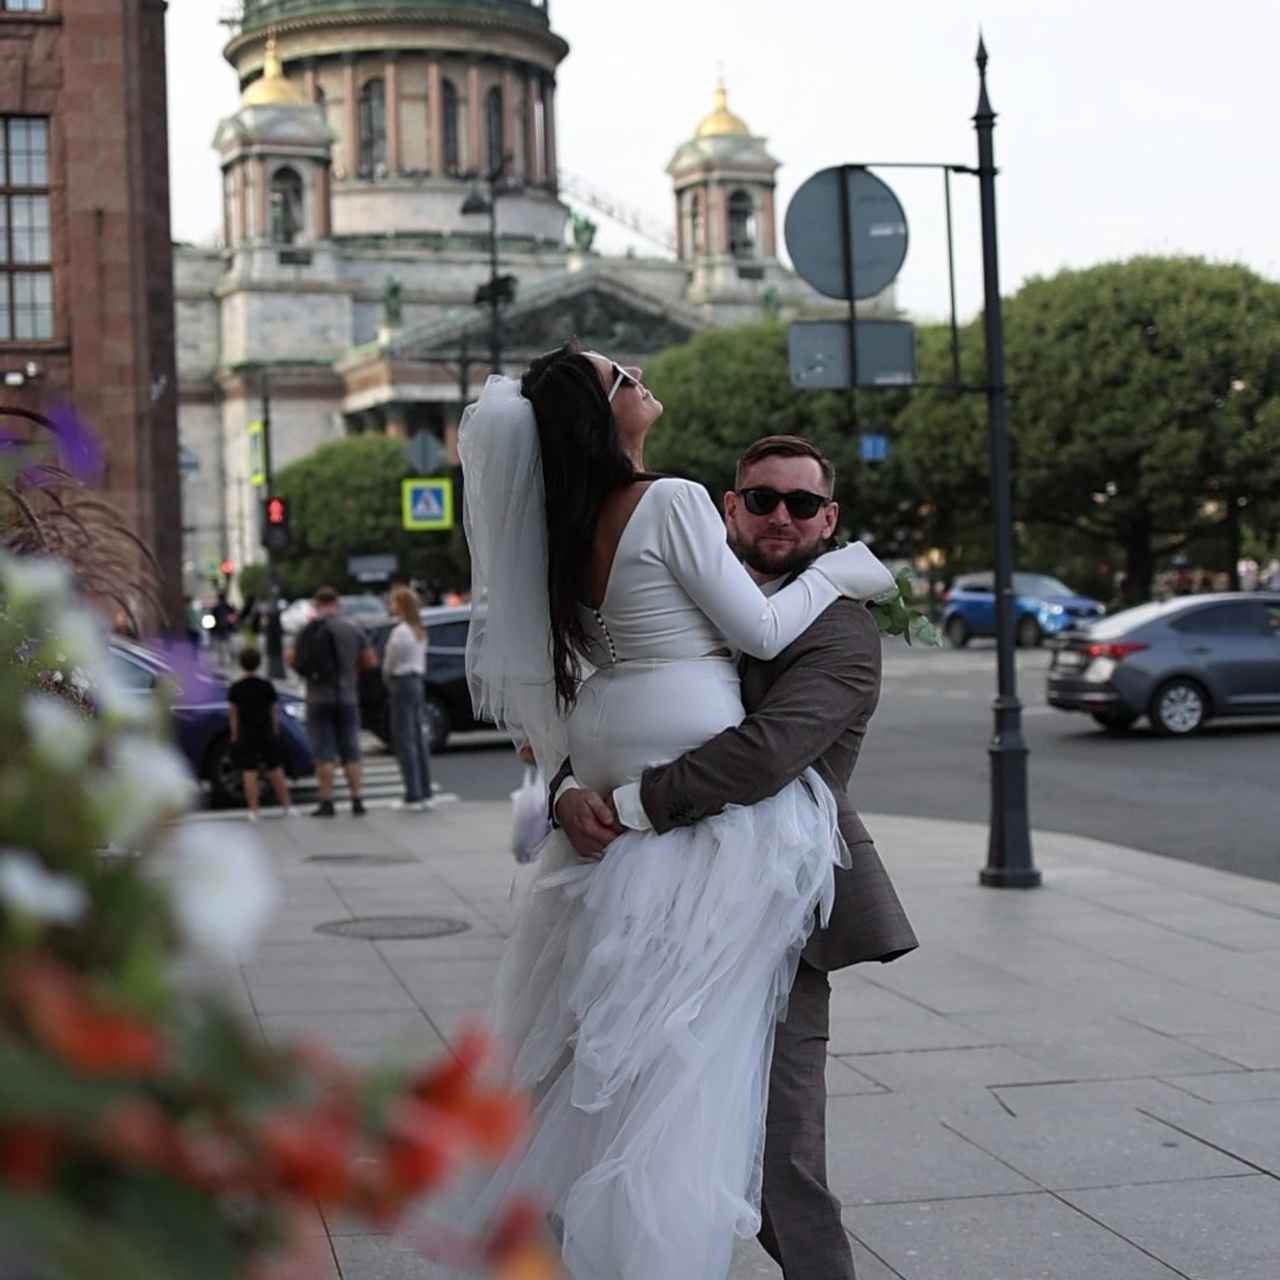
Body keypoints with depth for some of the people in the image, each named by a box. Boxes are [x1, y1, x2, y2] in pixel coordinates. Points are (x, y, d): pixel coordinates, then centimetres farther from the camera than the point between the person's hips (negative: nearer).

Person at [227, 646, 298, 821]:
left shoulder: (236, 688, -4)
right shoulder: (267, 686, -1)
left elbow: (234, 714, -2)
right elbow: (274, 711, 4)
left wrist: (235, 736, 5)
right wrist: (275, 732, 13)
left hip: (245, 734, -2)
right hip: (267, 733, 2)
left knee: (249, 772, -2)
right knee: (275, 769, 12)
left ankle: (253, 811, -5)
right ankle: (286, 806, 15)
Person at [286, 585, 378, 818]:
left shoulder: (308, 631, -5)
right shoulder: (353, 630, -1)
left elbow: (292, 660, -6)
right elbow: (371, 661, 2)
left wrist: (288, 656, 17)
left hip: (319, 699, -1)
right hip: (347, 697, 2)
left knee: (323, 754, 2)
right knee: (350, 752, 8)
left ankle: (326, 803, 0)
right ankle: (357, 801, 4)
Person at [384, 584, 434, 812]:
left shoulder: (400, 632, -16)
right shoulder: (420, 631, 11)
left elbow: (390, 663, -9)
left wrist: (388, 681, 8)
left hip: (402, 683, -9)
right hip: (417, 680, 9)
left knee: (404, 741, -5)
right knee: (418, 739, 11)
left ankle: (413, 797, -6)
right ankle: (425, 794, 13)